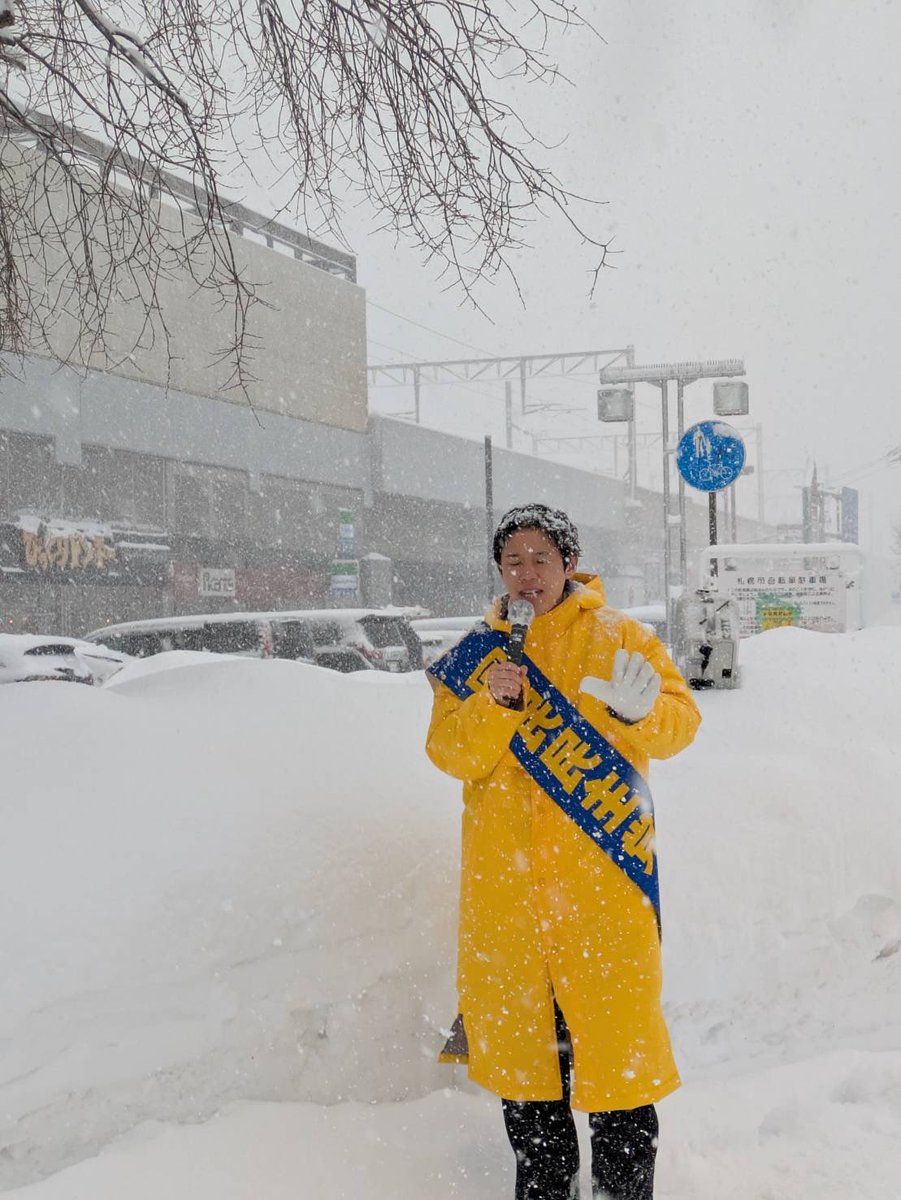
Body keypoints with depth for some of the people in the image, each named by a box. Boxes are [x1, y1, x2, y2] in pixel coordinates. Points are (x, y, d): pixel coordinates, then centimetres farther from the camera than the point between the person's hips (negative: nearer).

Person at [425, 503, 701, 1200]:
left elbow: (681, 723, 0)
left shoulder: (620, 637, 4)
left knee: (613, 1019, -1)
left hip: (601, 869, -2)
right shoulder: (479, 652, 11)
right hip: (504, 874, 3)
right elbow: (448, 752, 2)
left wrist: (642, 711, -22)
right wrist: (492, 706, -16)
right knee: (516, 1028, 11)